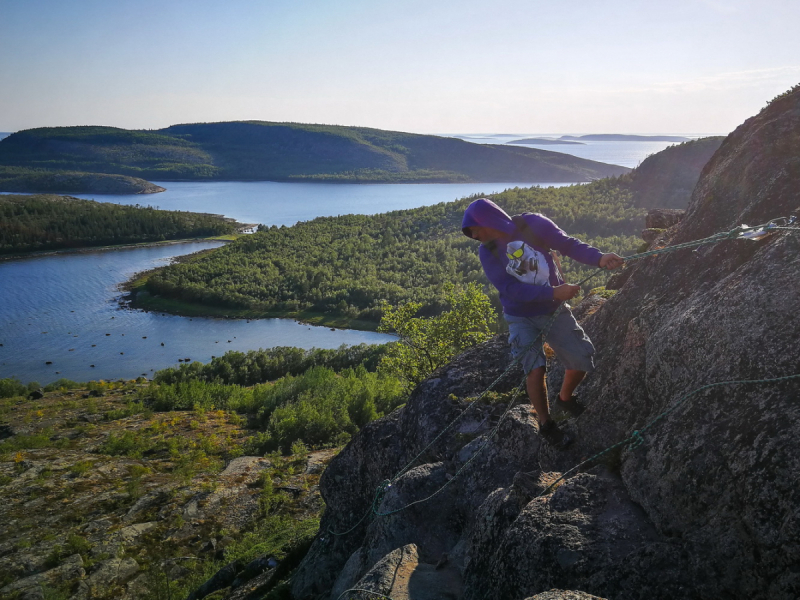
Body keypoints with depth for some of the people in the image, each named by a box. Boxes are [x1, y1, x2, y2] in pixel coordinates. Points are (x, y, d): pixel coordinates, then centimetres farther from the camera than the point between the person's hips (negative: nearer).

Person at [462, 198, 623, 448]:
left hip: (554, 310, 1)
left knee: (583, 361, 2)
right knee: (535, 368, -18)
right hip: (522, 319, -1)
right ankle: (545, 424, 5)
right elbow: (511, 289, -21)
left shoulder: (532, 225, -15)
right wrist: (554, 292, -31)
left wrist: (598, 258, -32)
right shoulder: (487, 252, -12)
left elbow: (568, 244, -14)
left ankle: (565, 398, 34)